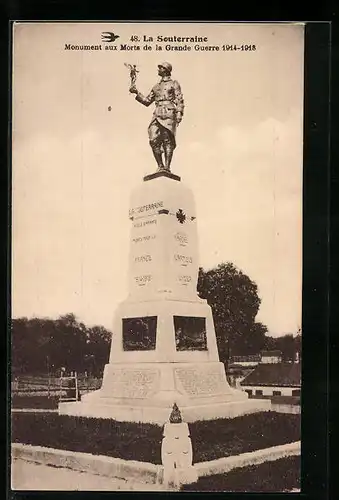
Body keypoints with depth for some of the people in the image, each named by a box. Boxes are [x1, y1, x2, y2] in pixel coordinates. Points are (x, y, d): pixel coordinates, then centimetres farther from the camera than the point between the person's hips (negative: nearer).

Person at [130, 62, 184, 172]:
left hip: (169, 114, -5)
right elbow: (147, 101, 28)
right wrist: (136, 93, 17)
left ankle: (167, 167, -17)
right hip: (157, 114, 5)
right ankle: (160, 166, -4)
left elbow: (180, 101, 2)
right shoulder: (156, 87, 27)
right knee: (154, 140, -9)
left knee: (167, 140, -13)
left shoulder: (174, 84, 12)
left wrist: (179, 114, -11)